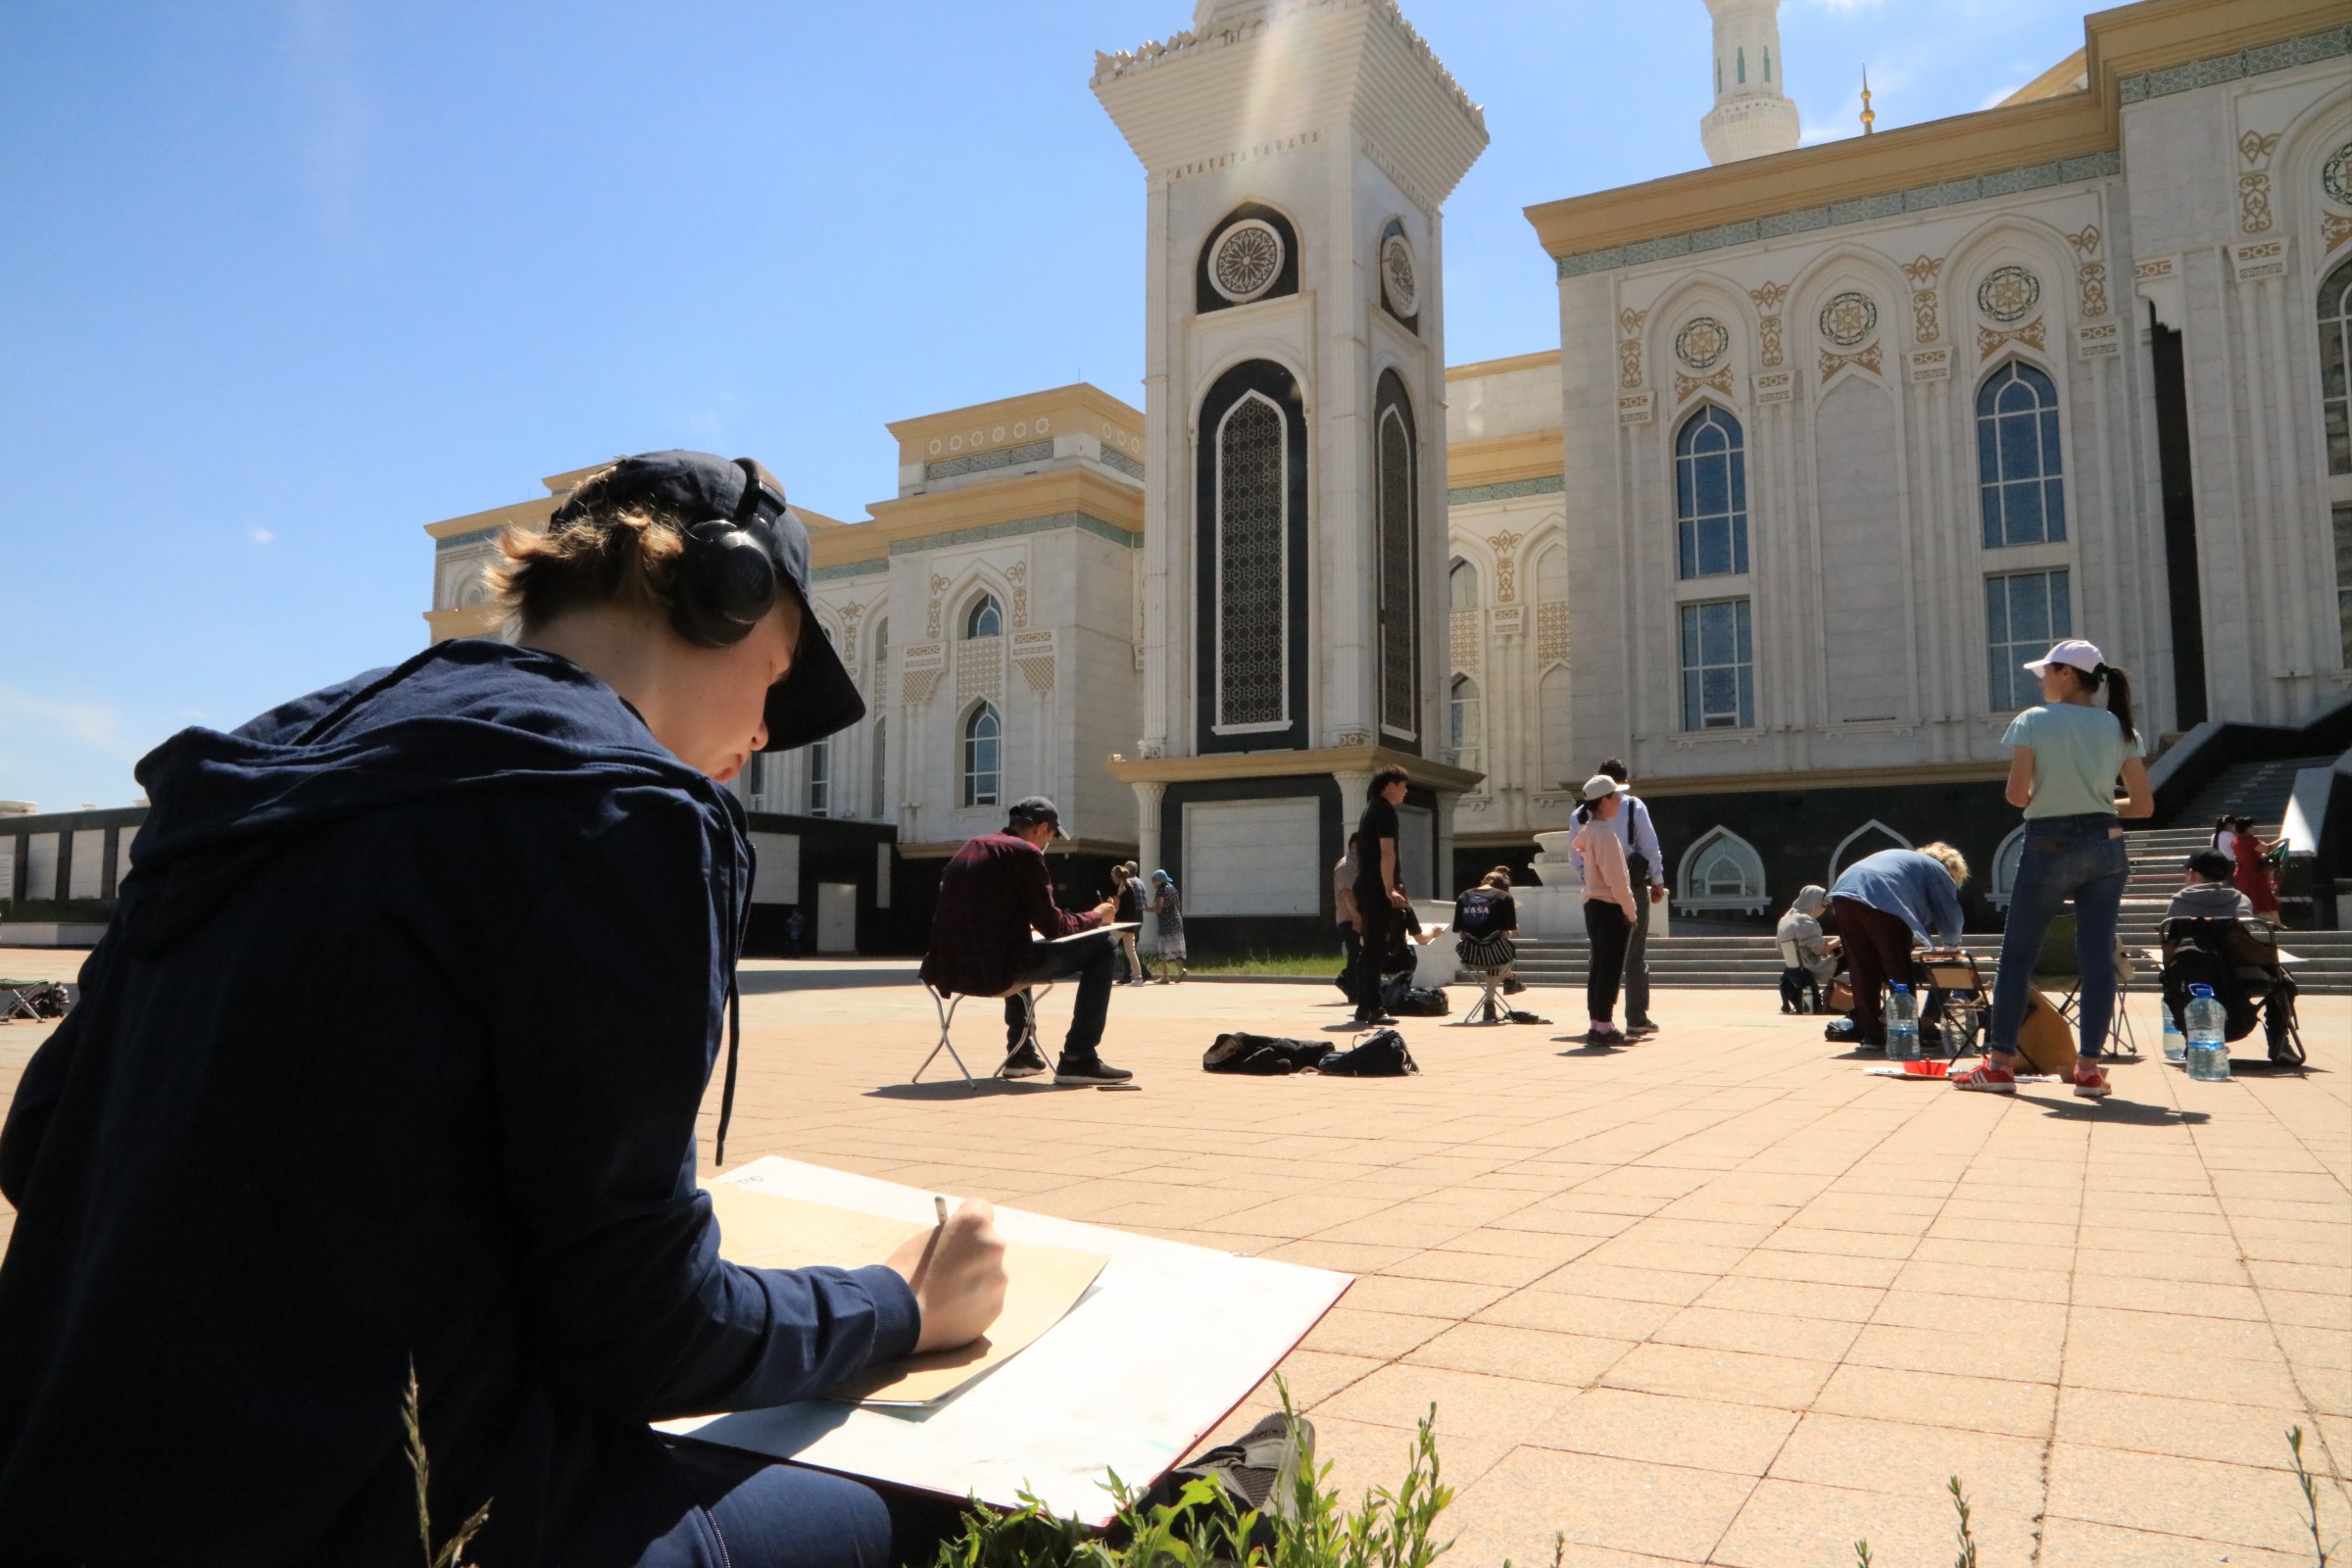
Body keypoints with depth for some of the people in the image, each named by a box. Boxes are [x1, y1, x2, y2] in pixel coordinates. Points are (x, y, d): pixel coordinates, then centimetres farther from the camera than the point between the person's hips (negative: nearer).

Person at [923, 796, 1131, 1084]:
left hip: (948, 970, 8)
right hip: (994, 972, -8)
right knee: (1102, 946, 5)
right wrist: (1095, 916, 14)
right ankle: (1078, 1059, 3)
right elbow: (1052, 926, -5)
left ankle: (1020, 1053, 39)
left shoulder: (969, 848, 17)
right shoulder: (1025, 853, -6)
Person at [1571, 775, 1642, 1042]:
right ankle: (1604, 1027, -3)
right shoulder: (1605, 834, -18)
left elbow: (1576, 844, 34)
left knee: (1599, 967, 12)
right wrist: (1631, 911, -14)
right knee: (1611, 968, -5)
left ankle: (1597, 1025, 16)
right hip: (1611, 907, -9)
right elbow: (1616, 879, -20)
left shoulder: (1588, 829, 9)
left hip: (1593, 905, 9)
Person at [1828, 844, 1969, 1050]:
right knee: (1900, 972, 5)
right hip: (1879, 901, -7)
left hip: (1843, 893, 7)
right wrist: (1951, 945, 41)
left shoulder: (1903, 857, 39)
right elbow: (1950, 919, 22)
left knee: (1863, 971, 12)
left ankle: (1869, 1034, 14)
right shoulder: (1937, 870, 19)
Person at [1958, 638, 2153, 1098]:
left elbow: (2016, 794, -12)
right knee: (2098, 956, 4)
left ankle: (2000, 1064, 7)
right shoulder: (2119, 727, 6)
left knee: (2017, 955, 5)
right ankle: (2089, 1068, 3)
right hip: (2106, 847, 4)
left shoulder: (2033, 721, -6)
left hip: (2049, 848, -4)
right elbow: (2144, 805, 4)